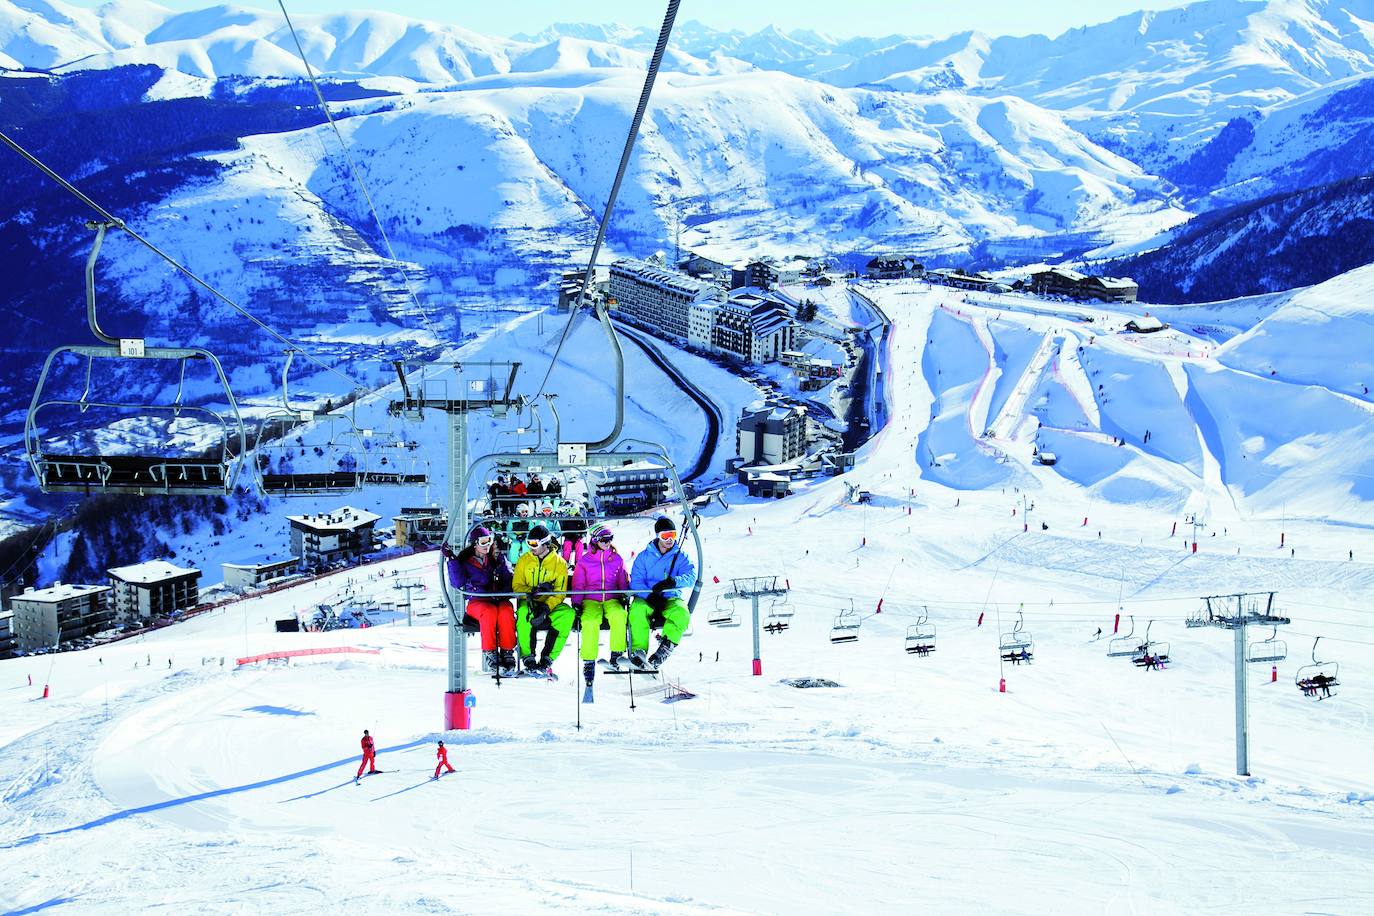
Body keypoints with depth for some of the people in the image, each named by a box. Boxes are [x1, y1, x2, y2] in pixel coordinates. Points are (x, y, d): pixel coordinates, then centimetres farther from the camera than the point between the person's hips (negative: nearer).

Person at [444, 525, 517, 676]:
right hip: (477, 602, -2)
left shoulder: (499, 560, 16)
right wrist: (451, 560, -11)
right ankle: (489, 655, -34)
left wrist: (502, 593, -11)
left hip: (499, 600, 2)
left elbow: (509, 580, 8)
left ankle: (507, 655, -34)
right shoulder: (464, 561, 10)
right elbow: (458, 583, -5)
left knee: (506, 611, -34)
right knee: (490, 611, -37)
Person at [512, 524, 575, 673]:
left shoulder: (559, 563, 2)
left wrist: (547, 607, -23)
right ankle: (528, 657, -25)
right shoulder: (524, 560, 7)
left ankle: (547, 658, -25)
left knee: (568, 613, -31)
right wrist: (531, 591, -18)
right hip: (530, 603, 0)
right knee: (523, 613, -36)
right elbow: (516, 585, 5)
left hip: (551, 604, 0)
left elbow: (560, 592, -5)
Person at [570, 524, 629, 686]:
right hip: (590, 600, -1)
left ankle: (617, 653, -22)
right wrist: (576, 602, -2)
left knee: (619, 615, -35)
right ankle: (589, 661, -27)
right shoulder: (584, 561, 10)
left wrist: (625, 597, 2)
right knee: (590, 621, -34)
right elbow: (578, 585, 12)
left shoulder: (617, 559, 14)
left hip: (612, 600, 1)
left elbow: (623, 582, 20)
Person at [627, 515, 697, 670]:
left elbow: (691, 576, -9)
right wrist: (650, 595, -21)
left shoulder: (681, 557, 8)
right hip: (646, 596, -1)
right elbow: (635, 581, -2)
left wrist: (673, 582, -30)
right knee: (637, 610, -34)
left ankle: (666, 645, -46)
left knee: (682, 613, -33)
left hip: (671, 598, 1)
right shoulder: (644, 556, 7)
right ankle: (638, 650, -43)